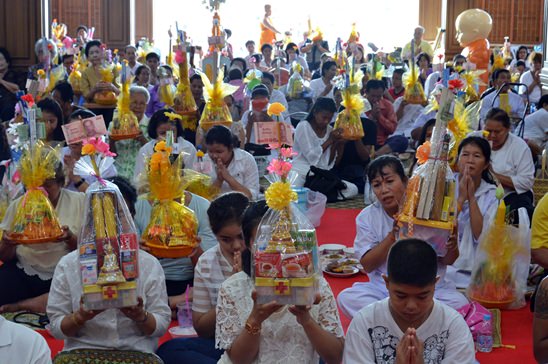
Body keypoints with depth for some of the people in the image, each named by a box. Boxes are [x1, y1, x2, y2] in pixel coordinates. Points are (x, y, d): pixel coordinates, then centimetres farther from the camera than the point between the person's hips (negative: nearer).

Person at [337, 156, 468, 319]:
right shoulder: (367, 217, 0)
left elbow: (446, 261, 2)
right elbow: (368, 265, -6)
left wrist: (452, 248, -22)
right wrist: (393, 236, -20)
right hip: (383, 289, 1)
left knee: (459, 302, -28)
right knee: (346, 297, -25)